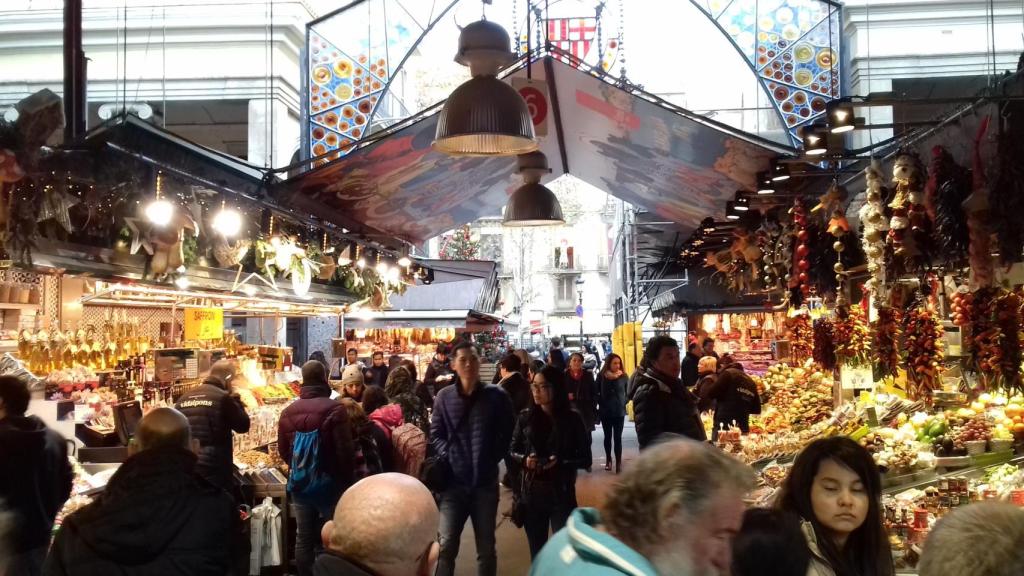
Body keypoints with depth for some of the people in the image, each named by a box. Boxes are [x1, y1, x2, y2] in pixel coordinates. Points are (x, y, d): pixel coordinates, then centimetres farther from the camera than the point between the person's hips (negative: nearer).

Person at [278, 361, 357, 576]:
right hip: (329, 483, -5)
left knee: (303, 538, 15)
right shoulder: (334, 409, -18)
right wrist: (345, 478, -2)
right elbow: (345, 450, -18)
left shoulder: (288, 411, -1)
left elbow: (283, 450, 8)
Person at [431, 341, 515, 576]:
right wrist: (448, 456, -7)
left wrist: (493, 458, -3)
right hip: (454, 481, 0)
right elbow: (435, 434, 6)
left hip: (485, 481, 0)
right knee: (446, 545, 1)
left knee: (486, 548, 13)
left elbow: (508, 433, 6)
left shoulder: (497, 396, 0)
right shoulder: (444, 397, 1)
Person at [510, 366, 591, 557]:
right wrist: (524, 460, -13)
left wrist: (560, 463, -19)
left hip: (561, 493, -2)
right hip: (531, 493, 2)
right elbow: (513, 451, 8)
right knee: (536, 551, 13)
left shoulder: (572, 418, -5)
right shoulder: (526, 417, 0)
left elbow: (585, 459, -3)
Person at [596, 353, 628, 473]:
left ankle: (618, 463, 0)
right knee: (608, 436, 14)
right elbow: (597, 393, 2)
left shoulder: (623, 376, -5)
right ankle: (608, 459, 28)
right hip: (605, 412, 1)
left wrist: (623, 403, -5)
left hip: (619, 412, -1)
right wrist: (601, 403, -5)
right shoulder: (601, 376, -6)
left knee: (617, 438, -3)